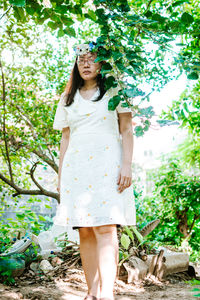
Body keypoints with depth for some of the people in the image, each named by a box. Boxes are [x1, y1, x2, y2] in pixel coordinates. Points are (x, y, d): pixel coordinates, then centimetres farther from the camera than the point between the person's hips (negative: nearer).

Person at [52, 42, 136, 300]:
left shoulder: (115, 92, 11)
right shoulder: (67, 99, 20)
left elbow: (127, 131, 4)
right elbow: (65, 137, 18)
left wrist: (127, 166, -9)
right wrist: (60, 175, 11)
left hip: (107, 165, -3)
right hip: (76, 167, 4)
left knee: (105, 228, -16)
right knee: (84, 231, -1)